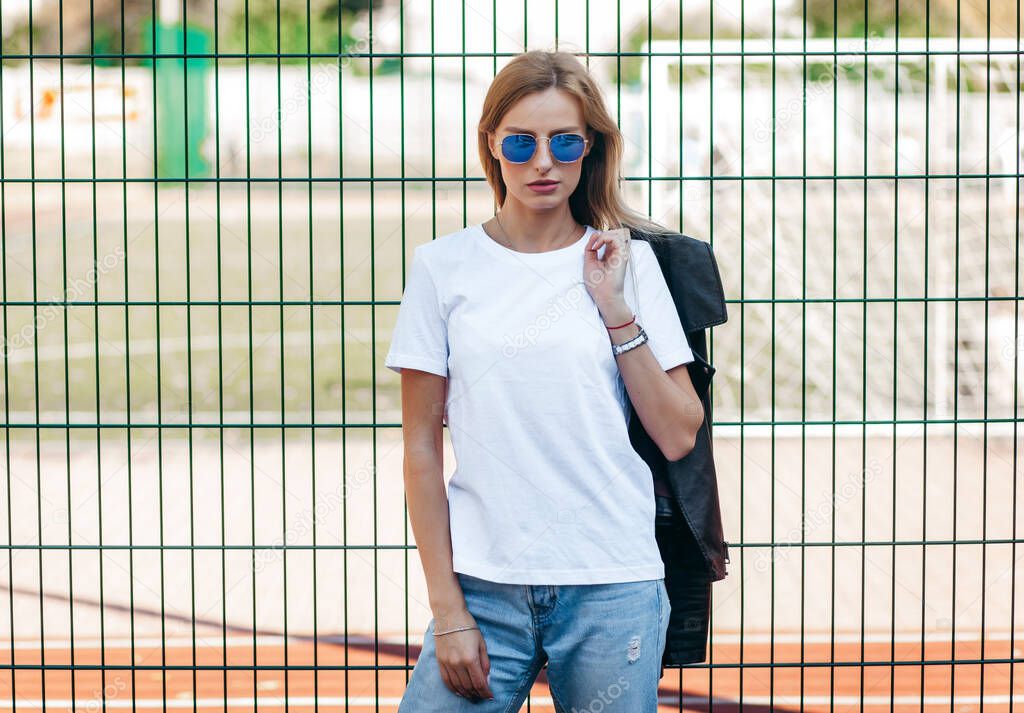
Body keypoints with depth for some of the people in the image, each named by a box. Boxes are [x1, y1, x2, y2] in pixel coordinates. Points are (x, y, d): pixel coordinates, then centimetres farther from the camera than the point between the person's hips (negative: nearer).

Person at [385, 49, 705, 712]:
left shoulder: (628, 262, 5)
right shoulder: (444, 266, 4)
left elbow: (679, 437, 3)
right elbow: (423, 447, 4)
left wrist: (615, 309, -5)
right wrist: (447, 607, -1)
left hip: (613, 584, 0)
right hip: (486, 584, 0)